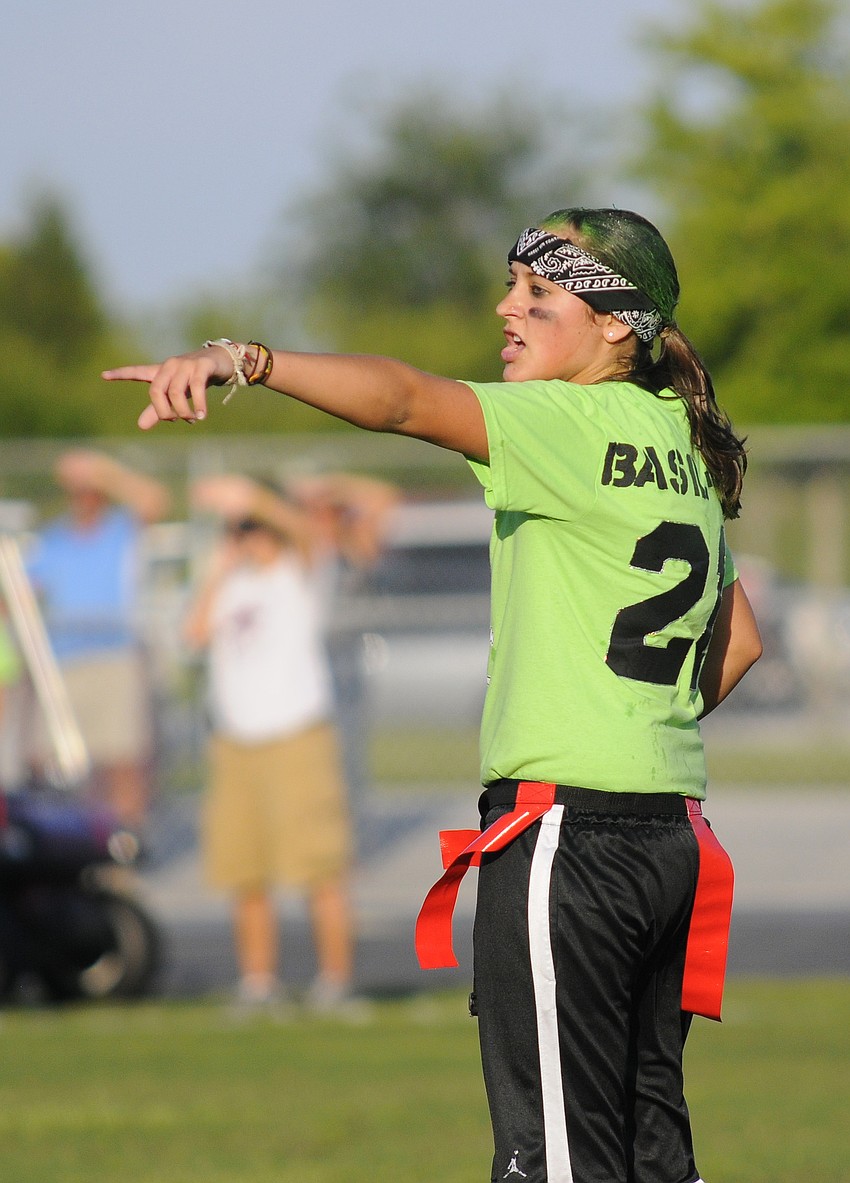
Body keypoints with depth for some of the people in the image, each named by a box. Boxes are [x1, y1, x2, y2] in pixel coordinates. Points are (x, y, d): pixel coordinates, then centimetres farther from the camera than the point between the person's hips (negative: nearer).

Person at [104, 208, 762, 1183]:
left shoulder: (582, 425, -12)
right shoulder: (684, 448, 15)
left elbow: (404, 399, -28)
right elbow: (737, 637, 25)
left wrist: (246, 360, -40)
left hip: (566, 834, -9)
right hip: (671, 831, 9)